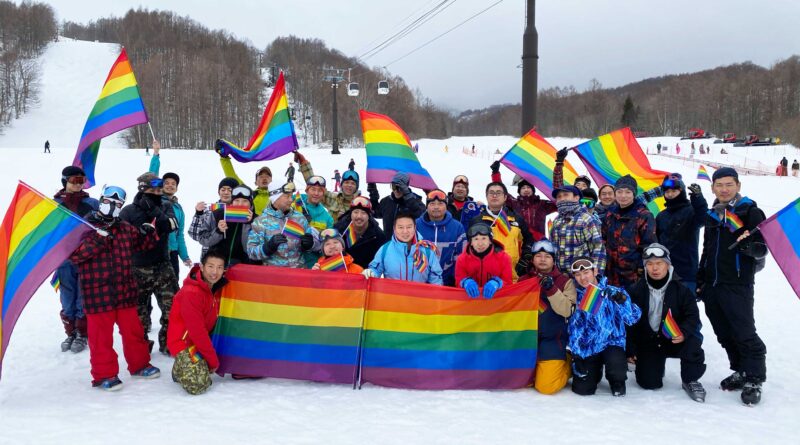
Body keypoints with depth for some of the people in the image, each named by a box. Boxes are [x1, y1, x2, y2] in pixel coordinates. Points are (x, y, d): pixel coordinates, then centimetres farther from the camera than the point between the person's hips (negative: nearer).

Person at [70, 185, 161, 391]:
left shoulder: (126, 228, 11)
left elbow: (143, 244, 22)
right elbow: (74, 255, -15)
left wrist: (148, 232, 0)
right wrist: (97, 239, -25)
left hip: (125, 291, 5)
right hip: (98, 293, -5)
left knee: (133, 330, 14)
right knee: (101, 335, 3)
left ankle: (139, 364, 29)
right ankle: (104, 374, 14)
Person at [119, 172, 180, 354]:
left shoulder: (165, 207, 7)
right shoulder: (128, 211, -2)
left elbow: (171, 225, -14)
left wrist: (152, 210, -20)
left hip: (163, 266, 2)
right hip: (138, 269, -2)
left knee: (172, 307, 2)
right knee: (140, 311, 8)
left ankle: (168, 342, 19)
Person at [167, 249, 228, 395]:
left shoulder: (217, 287, -1)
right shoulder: (191, 293, -25)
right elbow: (197, 332, -24)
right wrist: (213, 360, -18)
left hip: (205, 339, 8)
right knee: (198, 385, -23)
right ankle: (180, 370, 7)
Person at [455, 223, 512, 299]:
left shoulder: (503, 257, -1)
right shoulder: (462, 259, 1)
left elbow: (508, 281, 0)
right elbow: (459, 280, 2)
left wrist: (496, 283, -21)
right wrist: (466, 282, -20)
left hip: (497, 296, 1)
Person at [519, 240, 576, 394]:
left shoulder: (565, 281, -2)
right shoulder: (524, 280, 5)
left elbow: (567, 311, -16)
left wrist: (552, 289, -26)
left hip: (552, 340, -3)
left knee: (546, 386, -11)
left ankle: (567, 364, 18)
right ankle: (536, 366, 25)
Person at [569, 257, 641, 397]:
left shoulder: (612, 293, -8)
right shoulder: (576, 298, 0)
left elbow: (632, 318, -17)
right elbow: (574, 329, 4)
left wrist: (622, 301, -33)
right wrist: (576, 357, -1)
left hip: (612, 343, -2)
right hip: (588, 348, 2)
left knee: (616, 363, -35)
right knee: (582, 389, -9)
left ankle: (617, 381, 4)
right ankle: (595, 371, 28)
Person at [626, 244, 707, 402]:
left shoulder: (680, 289, -4)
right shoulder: (636, 291, -5)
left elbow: (692, 315, -5)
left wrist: (684, 332, -27)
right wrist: (630, 350, -3)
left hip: (674, 340, 0)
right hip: (647, 343, 0)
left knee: (692, 342, -33)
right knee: (649, 383, -14)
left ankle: (690, 380, -6)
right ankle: (654, 365, 24)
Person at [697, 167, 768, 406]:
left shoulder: (750, 212, -4)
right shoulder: (712, 215, 15)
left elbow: (763, 247, -7)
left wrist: (751, 247, -30)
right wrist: (700, 281, 20)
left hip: (738, 285, -6)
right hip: (712, 286, 6)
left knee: (744, 333, -5)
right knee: (724, 334, 12)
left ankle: (753, 380, 7)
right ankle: (740, 372, 25)